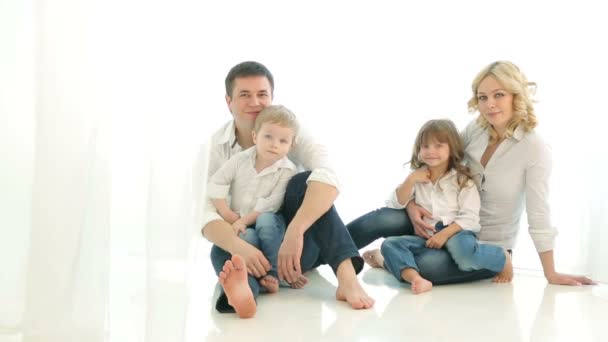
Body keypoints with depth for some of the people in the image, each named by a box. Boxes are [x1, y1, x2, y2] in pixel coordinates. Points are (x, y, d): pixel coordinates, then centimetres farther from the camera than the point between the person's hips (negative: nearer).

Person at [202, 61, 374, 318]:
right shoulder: (213, 147, -7)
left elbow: (327, 179, -29)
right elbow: (207, 214, -20)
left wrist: (294, 232, -44)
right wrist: (238, 246, -42)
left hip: (299, 240, 0)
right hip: (248, 243, 0)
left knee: (303, 182, -27)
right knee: (222, 251, -32)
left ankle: (346, 277, -41)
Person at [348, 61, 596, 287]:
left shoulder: (534, 149, -18)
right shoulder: (474, 130, -4)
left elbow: (538, 215, -15)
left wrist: (551, 275, -10)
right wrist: (412, 202, -11)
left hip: (488, 246, -4)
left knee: (424, 267, -29)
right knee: (384, 219, -23)